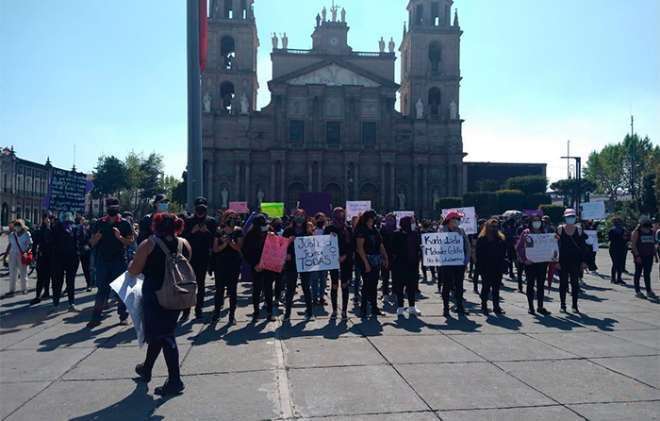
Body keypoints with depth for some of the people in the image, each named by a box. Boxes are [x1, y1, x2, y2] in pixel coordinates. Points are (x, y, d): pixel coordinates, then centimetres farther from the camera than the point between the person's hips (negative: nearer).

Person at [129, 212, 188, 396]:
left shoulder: (149, 244, -11)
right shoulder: (184, 244, 2)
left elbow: (133, 271, -7)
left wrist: (132, 262, 13)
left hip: (155, 295, -5)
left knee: (163, 335, 2)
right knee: (158, 332, 20)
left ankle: (175, 380, 1)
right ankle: (146, 369, 39)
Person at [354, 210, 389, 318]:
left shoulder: (375, 230, 13)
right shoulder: (361, 230, -8)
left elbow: (381, 245, 17)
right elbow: (360, 248, -14)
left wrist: (385, 258, 8)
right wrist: (366, 263, -18)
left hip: (376, 261, 7)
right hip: (366, 260, -7)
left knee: (374, 284, 10)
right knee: (367, 284, -6)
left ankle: (374, 307, 16)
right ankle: (363, 309, 1)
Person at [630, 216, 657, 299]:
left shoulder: (651, 232, 12)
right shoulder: (636, 232, -7)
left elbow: (653, 245, 18)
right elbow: (633, 245, -12)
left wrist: (655, 255, 12)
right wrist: (637, 256, -18)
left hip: (649, 256, 5)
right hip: (639, 256, -5)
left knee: (647, 274, 7)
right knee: (638, 273, 1)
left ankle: (649, 291, 10)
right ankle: (637, 291, 7)